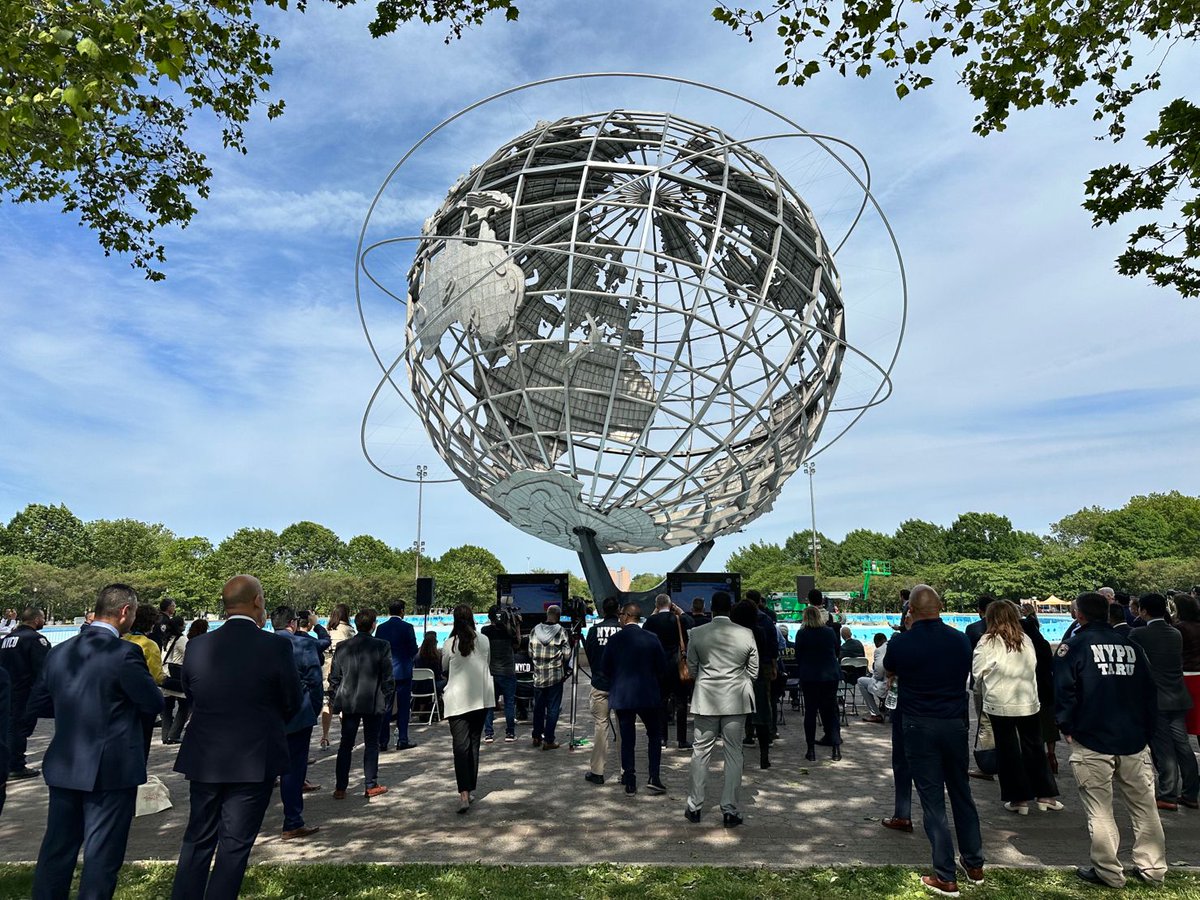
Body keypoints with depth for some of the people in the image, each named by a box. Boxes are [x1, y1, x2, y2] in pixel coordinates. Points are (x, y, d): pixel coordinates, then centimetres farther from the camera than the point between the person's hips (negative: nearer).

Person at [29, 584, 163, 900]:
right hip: (111, 769, -7)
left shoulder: (59, 652, 3)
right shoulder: (125, 653, -19)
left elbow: (38, 704, 12)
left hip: (63, 767, 7)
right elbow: (154, 704, -13)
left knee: (56, 848, 19)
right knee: (101, 855, 6)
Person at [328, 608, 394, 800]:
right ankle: (371, 786, 13)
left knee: (345, 745, 11)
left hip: (349, 703, 3)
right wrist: (389, 699, 4)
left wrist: (333, 701, 12)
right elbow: (387, 678, -7)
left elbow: (334, 677, 4)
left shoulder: (342, 647, 0)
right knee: (371, 744, 8)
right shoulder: (382, 646, -9)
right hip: (373, 703, -3)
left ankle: (340, 788, 14)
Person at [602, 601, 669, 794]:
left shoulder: (614, 639, -7)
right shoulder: (652, 638, -6)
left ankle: (629, 782, 12)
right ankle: (654, 778, 6)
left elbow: (605, 667, 0)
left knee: (627, 739, 9)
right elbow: (663, 667, -1)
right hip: (648, 694, 0)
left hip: (621, 695, 0)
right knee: (654, 735, 14)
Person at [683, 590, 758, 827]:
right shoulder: (746, 635, -5)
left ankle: (694, 807, 18)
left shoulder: (697, 633, -6)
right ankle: (730, 810, 11)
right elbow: (753, 671, 3)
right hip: (736, 701, 0)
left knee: (701, 752, 11)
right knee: (733, 754, 8)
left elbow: (691, 668, 4)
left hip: (706, 700, 0)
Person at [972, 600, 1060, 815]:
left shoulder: (988, 642, -13)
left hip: (1000, 704, -3)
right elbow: (1032, 667, 5)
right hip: (1028, 701, 4)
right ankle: (1045, 795, 25)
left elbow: (977, 672, -8)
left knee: (1007, 750, 8)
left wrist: (987, 688, 11)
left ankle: (1018, 798, 13)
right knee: (1034, 747, 17)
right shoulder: (1026, 640, -2)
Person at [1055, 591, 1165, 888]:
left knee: (1099, 810, 4)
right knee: (1144, 807, 13)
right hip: (1135, 741, 5)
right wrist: (1146, 732, 16)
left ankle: (1109, 872, 10)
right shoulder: (1131, 646, 8)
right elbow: (1149, 691, 11)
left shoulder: (1072, 646, -6)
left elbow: (1064, 692, -11)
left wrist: (1067, 728, 1)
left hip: (1091, 742, -4)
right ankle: (1152, 868, 21)